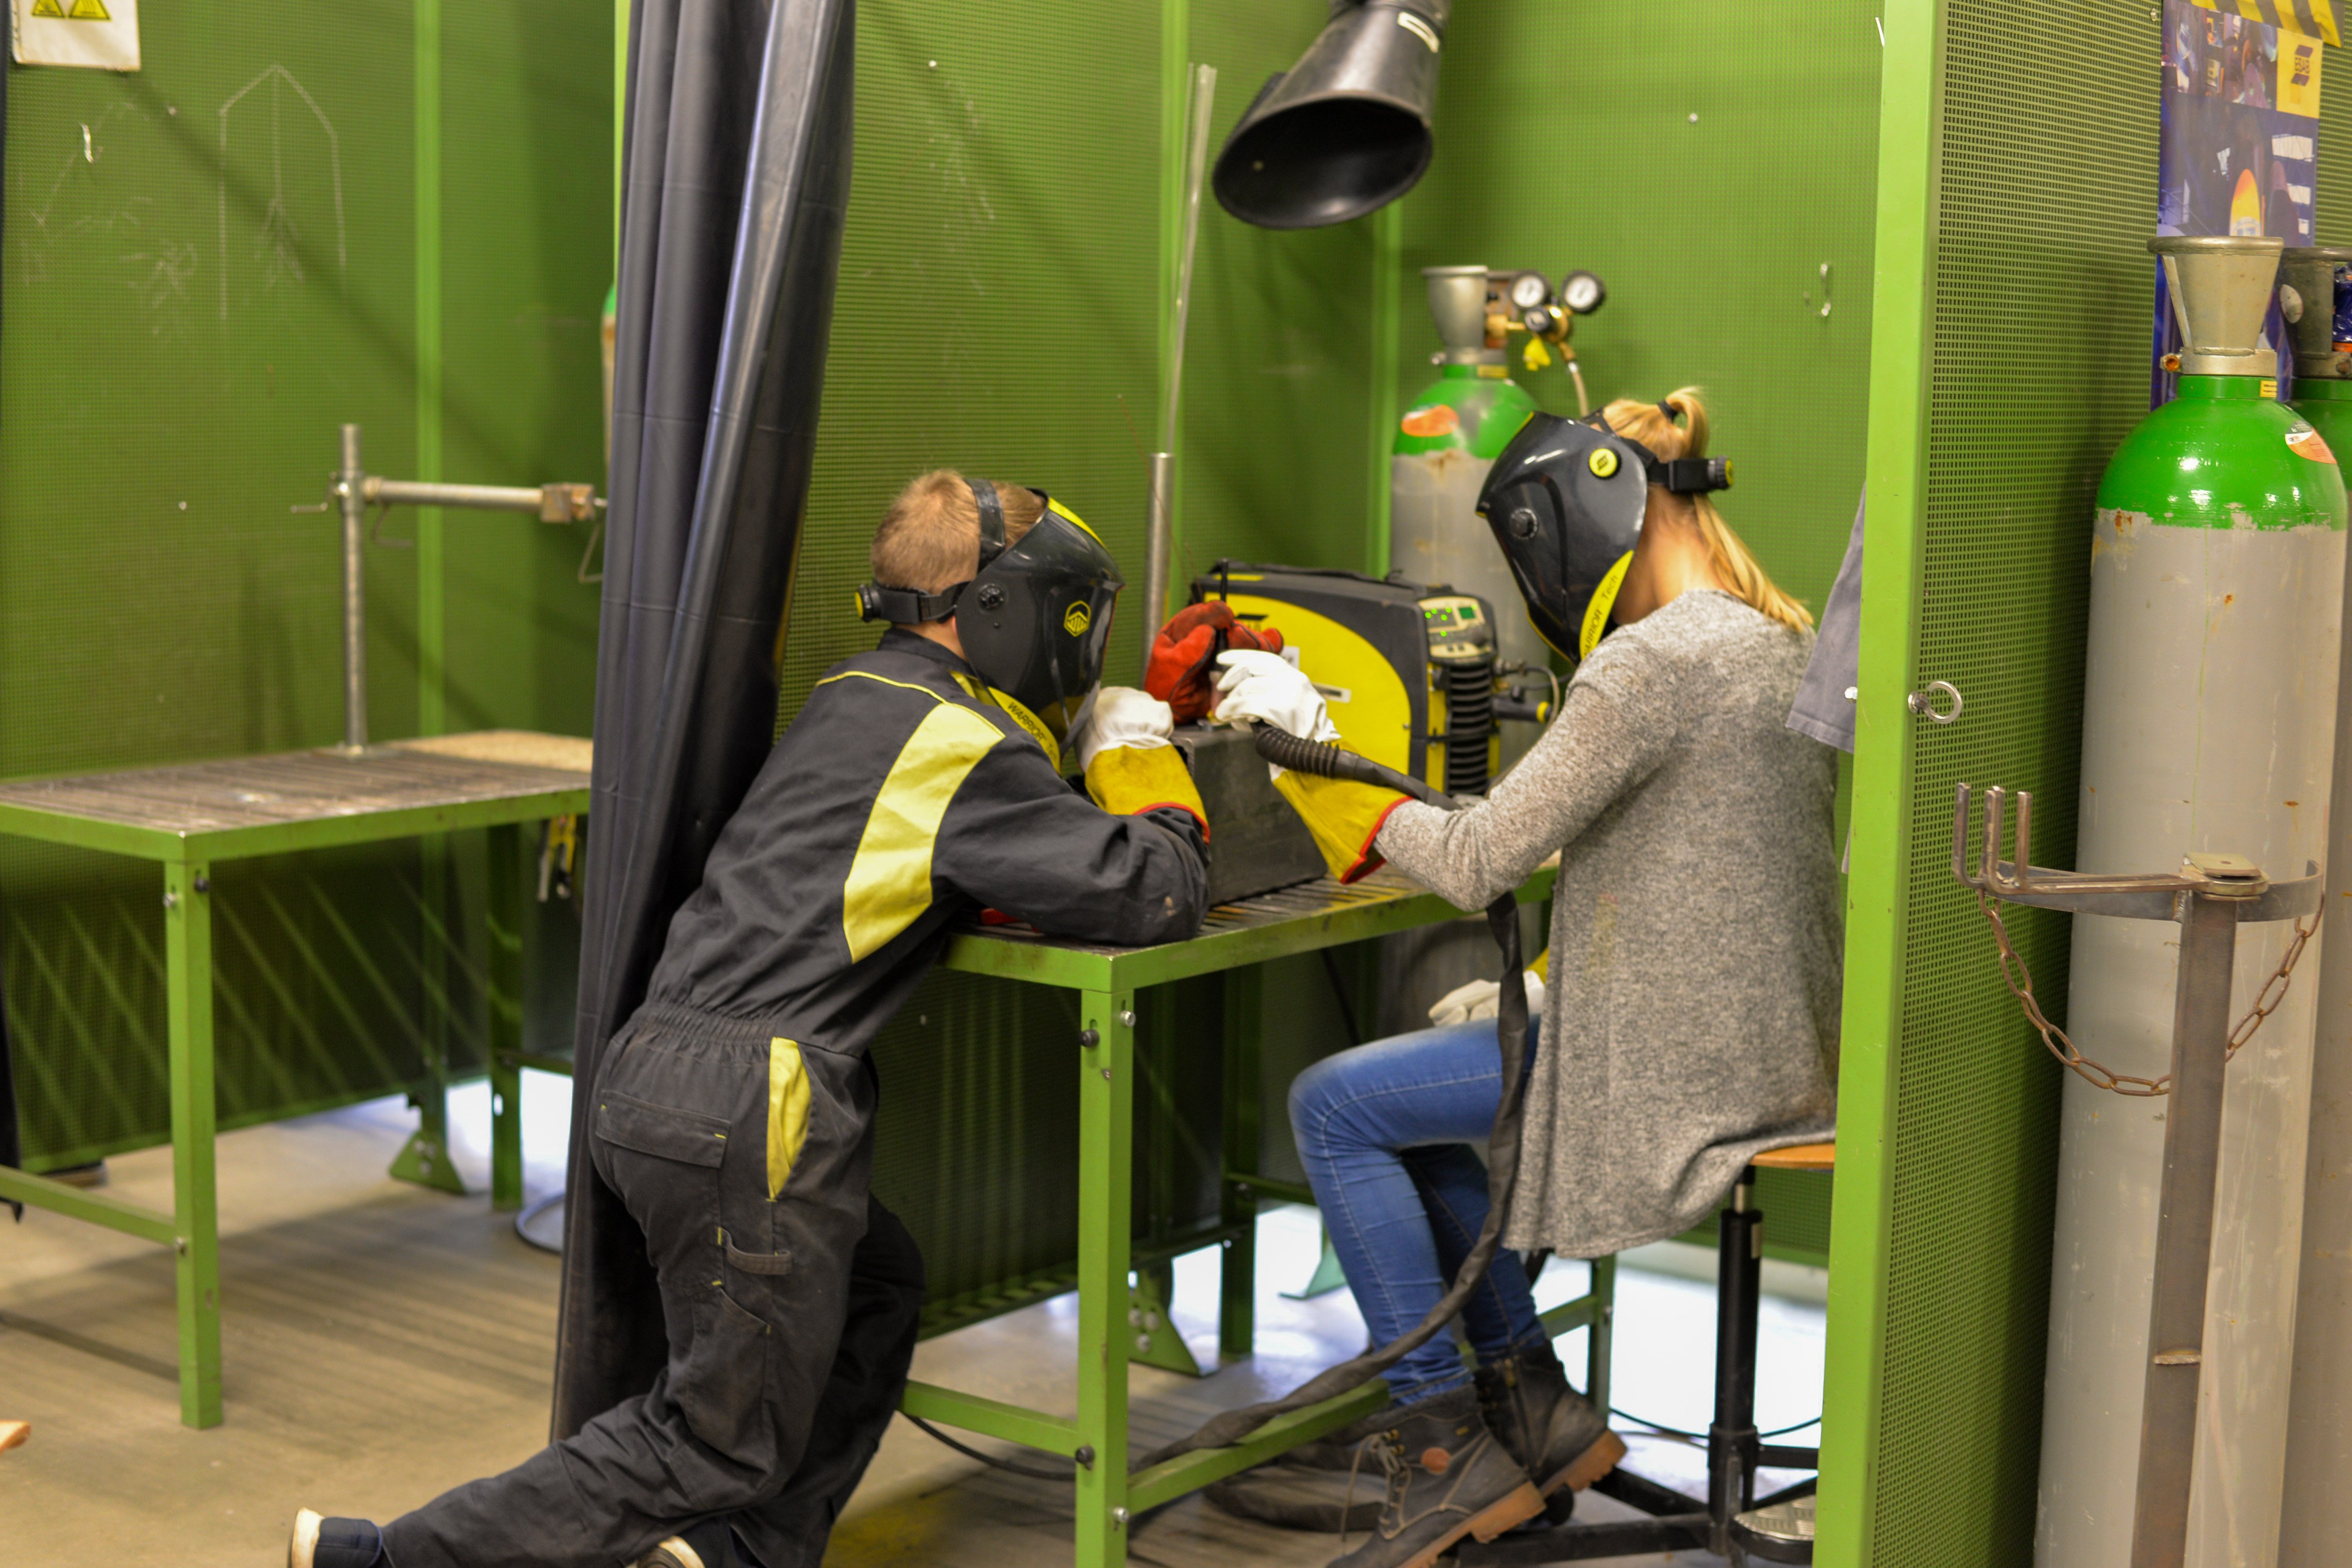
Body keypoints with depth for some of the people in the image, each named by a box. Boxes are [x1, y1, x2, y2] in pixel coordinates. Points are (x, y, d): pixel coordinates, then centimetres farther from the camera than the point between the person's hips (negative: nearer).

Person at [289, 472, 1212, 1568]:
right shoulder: (962, 748, -10)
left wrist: (1074, 739, 17)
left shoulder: (861, 699, 16)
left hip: (656, 1079, 9)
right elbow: (1157, 899, -11)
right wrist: (1140, 765, 6)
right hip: (746, 1107, -9)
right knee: (720, 1443, 4)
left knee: (876, 1287, 25)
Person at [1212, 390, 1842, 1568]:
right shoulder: (1784, 644, 11)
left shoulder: (1652, 661, -20)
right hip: (1768, 1037, 10)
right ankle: (1533, 1405, 20)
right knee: (1398, 1093, 21)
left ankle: (1447, 1446, 6)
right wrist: (1550, 987, 17)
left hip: (1687, 1065, -10)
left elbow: (1477, 864, -19)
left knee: (1333, 1107, 1)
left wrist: (1315, 741, -9)